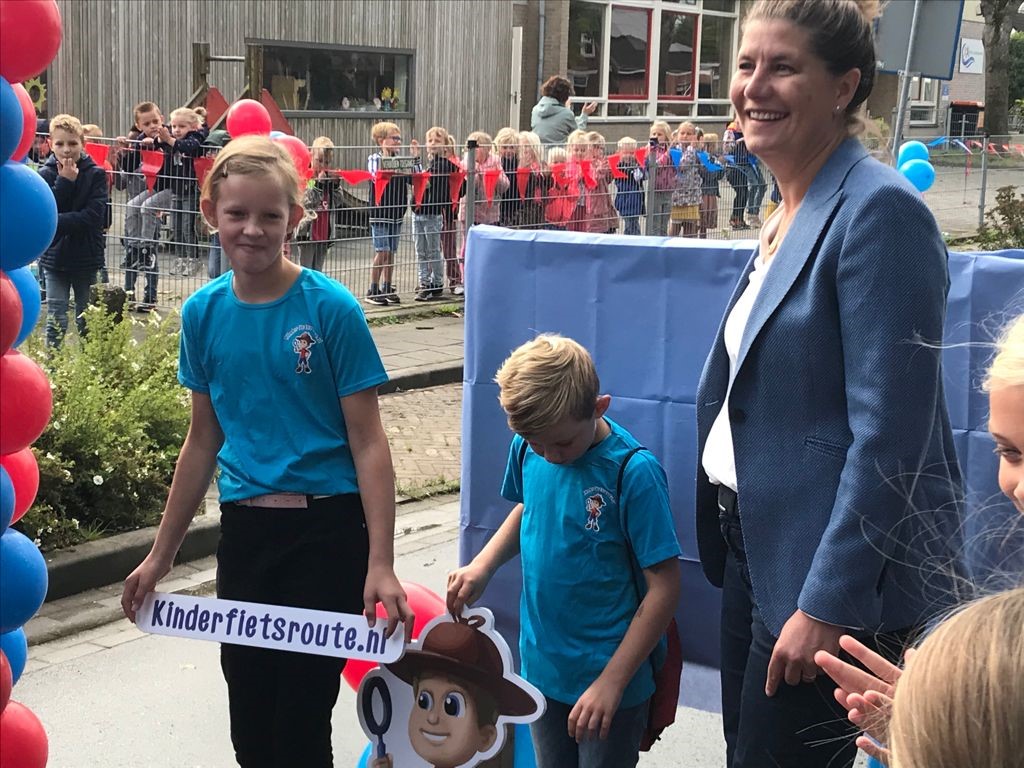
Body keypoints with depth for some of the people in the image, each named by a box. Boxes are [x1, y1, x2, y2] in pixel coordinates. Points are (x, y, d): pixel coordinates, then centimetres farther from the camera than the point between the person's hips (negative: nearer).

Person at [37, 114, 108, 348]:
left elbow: (95, 216, -15)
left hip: (86, 257, 0)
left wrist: (56, 222, -18)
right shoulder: (45, 174, -1)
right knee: (56, 320, -1)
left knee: (87, 320, 10)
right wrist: (64, 182, -16)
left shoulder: (96, 174, -4)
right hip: (55, 256, 0)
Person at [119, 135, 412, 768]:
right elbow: (204, 440, 11)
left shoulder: (331, 309, -11)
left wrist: (380, 564, -17)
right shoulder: (204, 312, 3)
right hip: (244, 529, 4)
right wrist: (161, 557, 14)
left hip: (325, 531, -4)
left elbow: (368, 442, -10)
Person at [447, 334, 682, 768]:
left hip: (609, 672, -5)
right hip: (541, 665, 5)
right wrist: (483, 565, -2)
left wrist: (612, 681, -19)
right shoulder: (527, 448, -6)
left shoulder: (633, 472, -21)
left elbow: (664, 586, -18)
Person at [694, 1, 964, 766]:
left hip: (836, 574, -9)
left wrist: (826, 603, -22)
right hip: (760, 544, 9)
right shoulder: (791, 211, 10)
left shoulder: (879, 210, -18)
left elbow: (888, 437, -22)